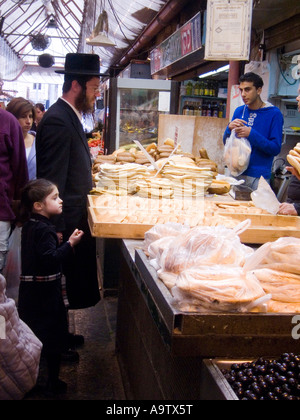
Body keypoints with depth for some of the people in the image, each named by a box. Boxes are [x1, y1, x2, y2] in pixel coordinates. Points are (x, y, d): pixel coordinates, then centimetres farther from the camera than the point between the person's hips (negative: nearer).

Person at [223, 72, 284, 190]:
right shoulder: (239, 111, 7)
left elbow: (276, 149, -12)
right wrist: (230, 128, -11)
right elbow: (226, 142, 11)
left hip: (258, 176, -5)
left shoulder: (274, 113, -8)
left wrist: (251, 134, -21)